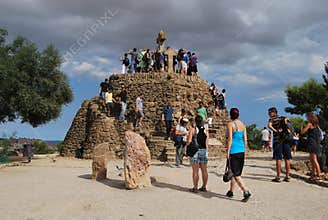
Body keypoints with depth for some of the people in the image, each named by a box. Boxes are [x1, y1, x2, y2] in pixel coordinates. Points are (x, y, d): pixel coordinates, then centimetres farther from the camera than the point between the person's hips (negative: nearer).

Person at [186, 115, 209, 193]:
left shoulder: (192, 130, -6)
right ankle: (204, 187, 19)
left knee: (195, 171, 0)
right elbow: (206, 144, 4)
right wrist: (205, 151, 15)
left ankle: (195, 188, 3)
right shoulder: (206, 131, 5)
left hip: (195, 151, -4)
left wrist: (186, 145, 7)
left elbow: (189, 141, -13)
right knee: (204, 170, 10)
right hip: (204, 151, 4)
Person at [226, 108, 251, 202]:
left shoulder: (230, 124, -8)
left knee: (236, 174, -4)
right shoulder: (243, 124, 10)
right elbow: (245, 139, 11)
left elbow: (230, 139, -14)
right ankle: (231, 191, 28)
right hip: (241, 151, 7)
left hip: (234, 151, -7)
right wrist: (244, 151, 17)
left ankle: (246, 192, -15)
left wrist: (228, 151, -11)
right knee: (236, 172, 18)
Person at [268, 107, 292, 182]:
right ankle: (287, 176, 12)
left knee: (278, 159, -1)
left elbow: (269, 125, -19)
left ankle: (278, 177, 0)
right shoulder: (283, 118, 17)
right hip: (286, 139, 5)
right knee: (287, 158, 8)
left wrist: (275, 131, -14)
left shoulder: (272, 119, -1)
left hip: (277, 140, -5)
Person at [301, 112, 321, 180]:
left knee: (314, 160, -8)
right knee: (312, 159, 14)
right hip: (316, 143, 9)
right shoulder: (316, 124, 15)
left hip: (312, 143, -9)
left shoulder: (309, 124, -10)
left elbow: (302, 132, -10)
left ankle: (318, 175, -9)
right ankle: (313, 174, 20)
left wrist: (302, 128, 9)